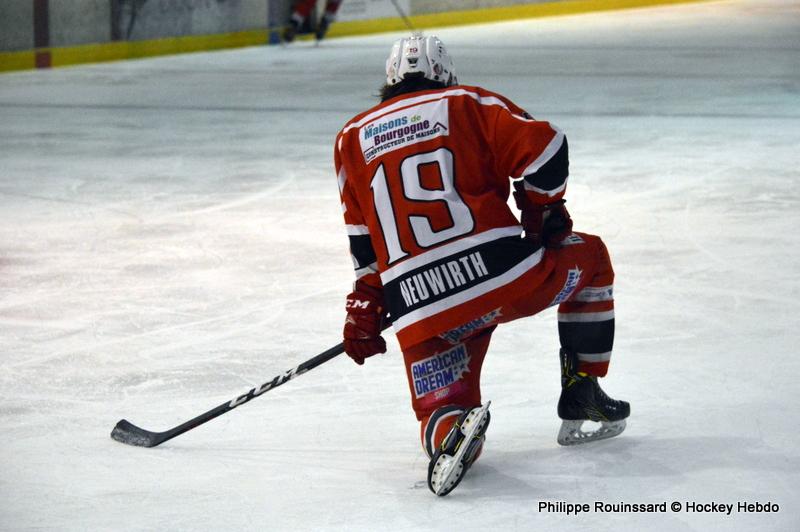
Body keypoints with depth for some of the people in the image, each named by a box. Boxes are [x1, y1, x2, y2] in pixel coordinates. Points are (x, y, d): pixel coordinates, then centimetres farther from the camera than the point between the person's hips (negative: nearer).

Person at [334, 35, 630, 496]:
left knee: (439, 407, 15)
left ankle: (449, 430, -23)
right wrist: (542, 213, 17)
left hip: (419, 314, 2)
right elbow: (544, 150, 1)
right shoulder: (467, 103, 10)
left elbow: (364, 239, 17)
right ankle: (581, 396, 22)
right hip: (503, 276, -1)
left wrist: (364, 310, 24)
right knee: (589, 257, 26)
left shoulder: (353, 138, 17)